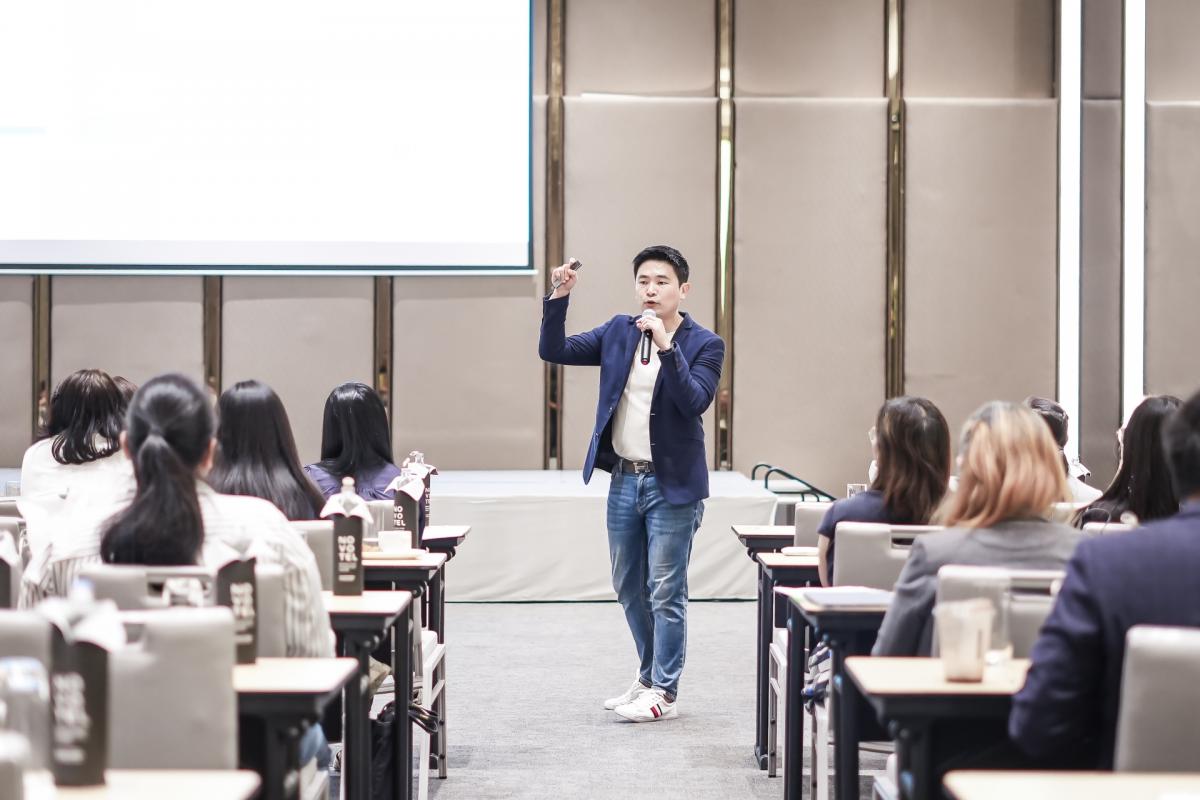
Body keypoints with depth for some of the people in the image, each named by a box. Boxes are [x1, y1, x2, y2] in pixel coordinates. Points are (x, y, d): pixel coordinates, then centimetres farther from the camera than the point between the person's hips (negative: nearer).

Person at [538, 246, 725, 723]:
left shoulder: (703, 344, -7)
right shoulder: (619, 333, 7)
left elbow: (695, 402, -21)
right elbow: (554, 351, 4)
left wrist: (666, 346, -29)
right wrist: (559, 299, -9)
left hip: (671, 485, -6)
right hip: (624, 480, 6)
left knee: (665, 593, -2)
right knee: (629, 590, 15)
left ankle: (665, 692, 8)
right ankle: (649, 678, 31)